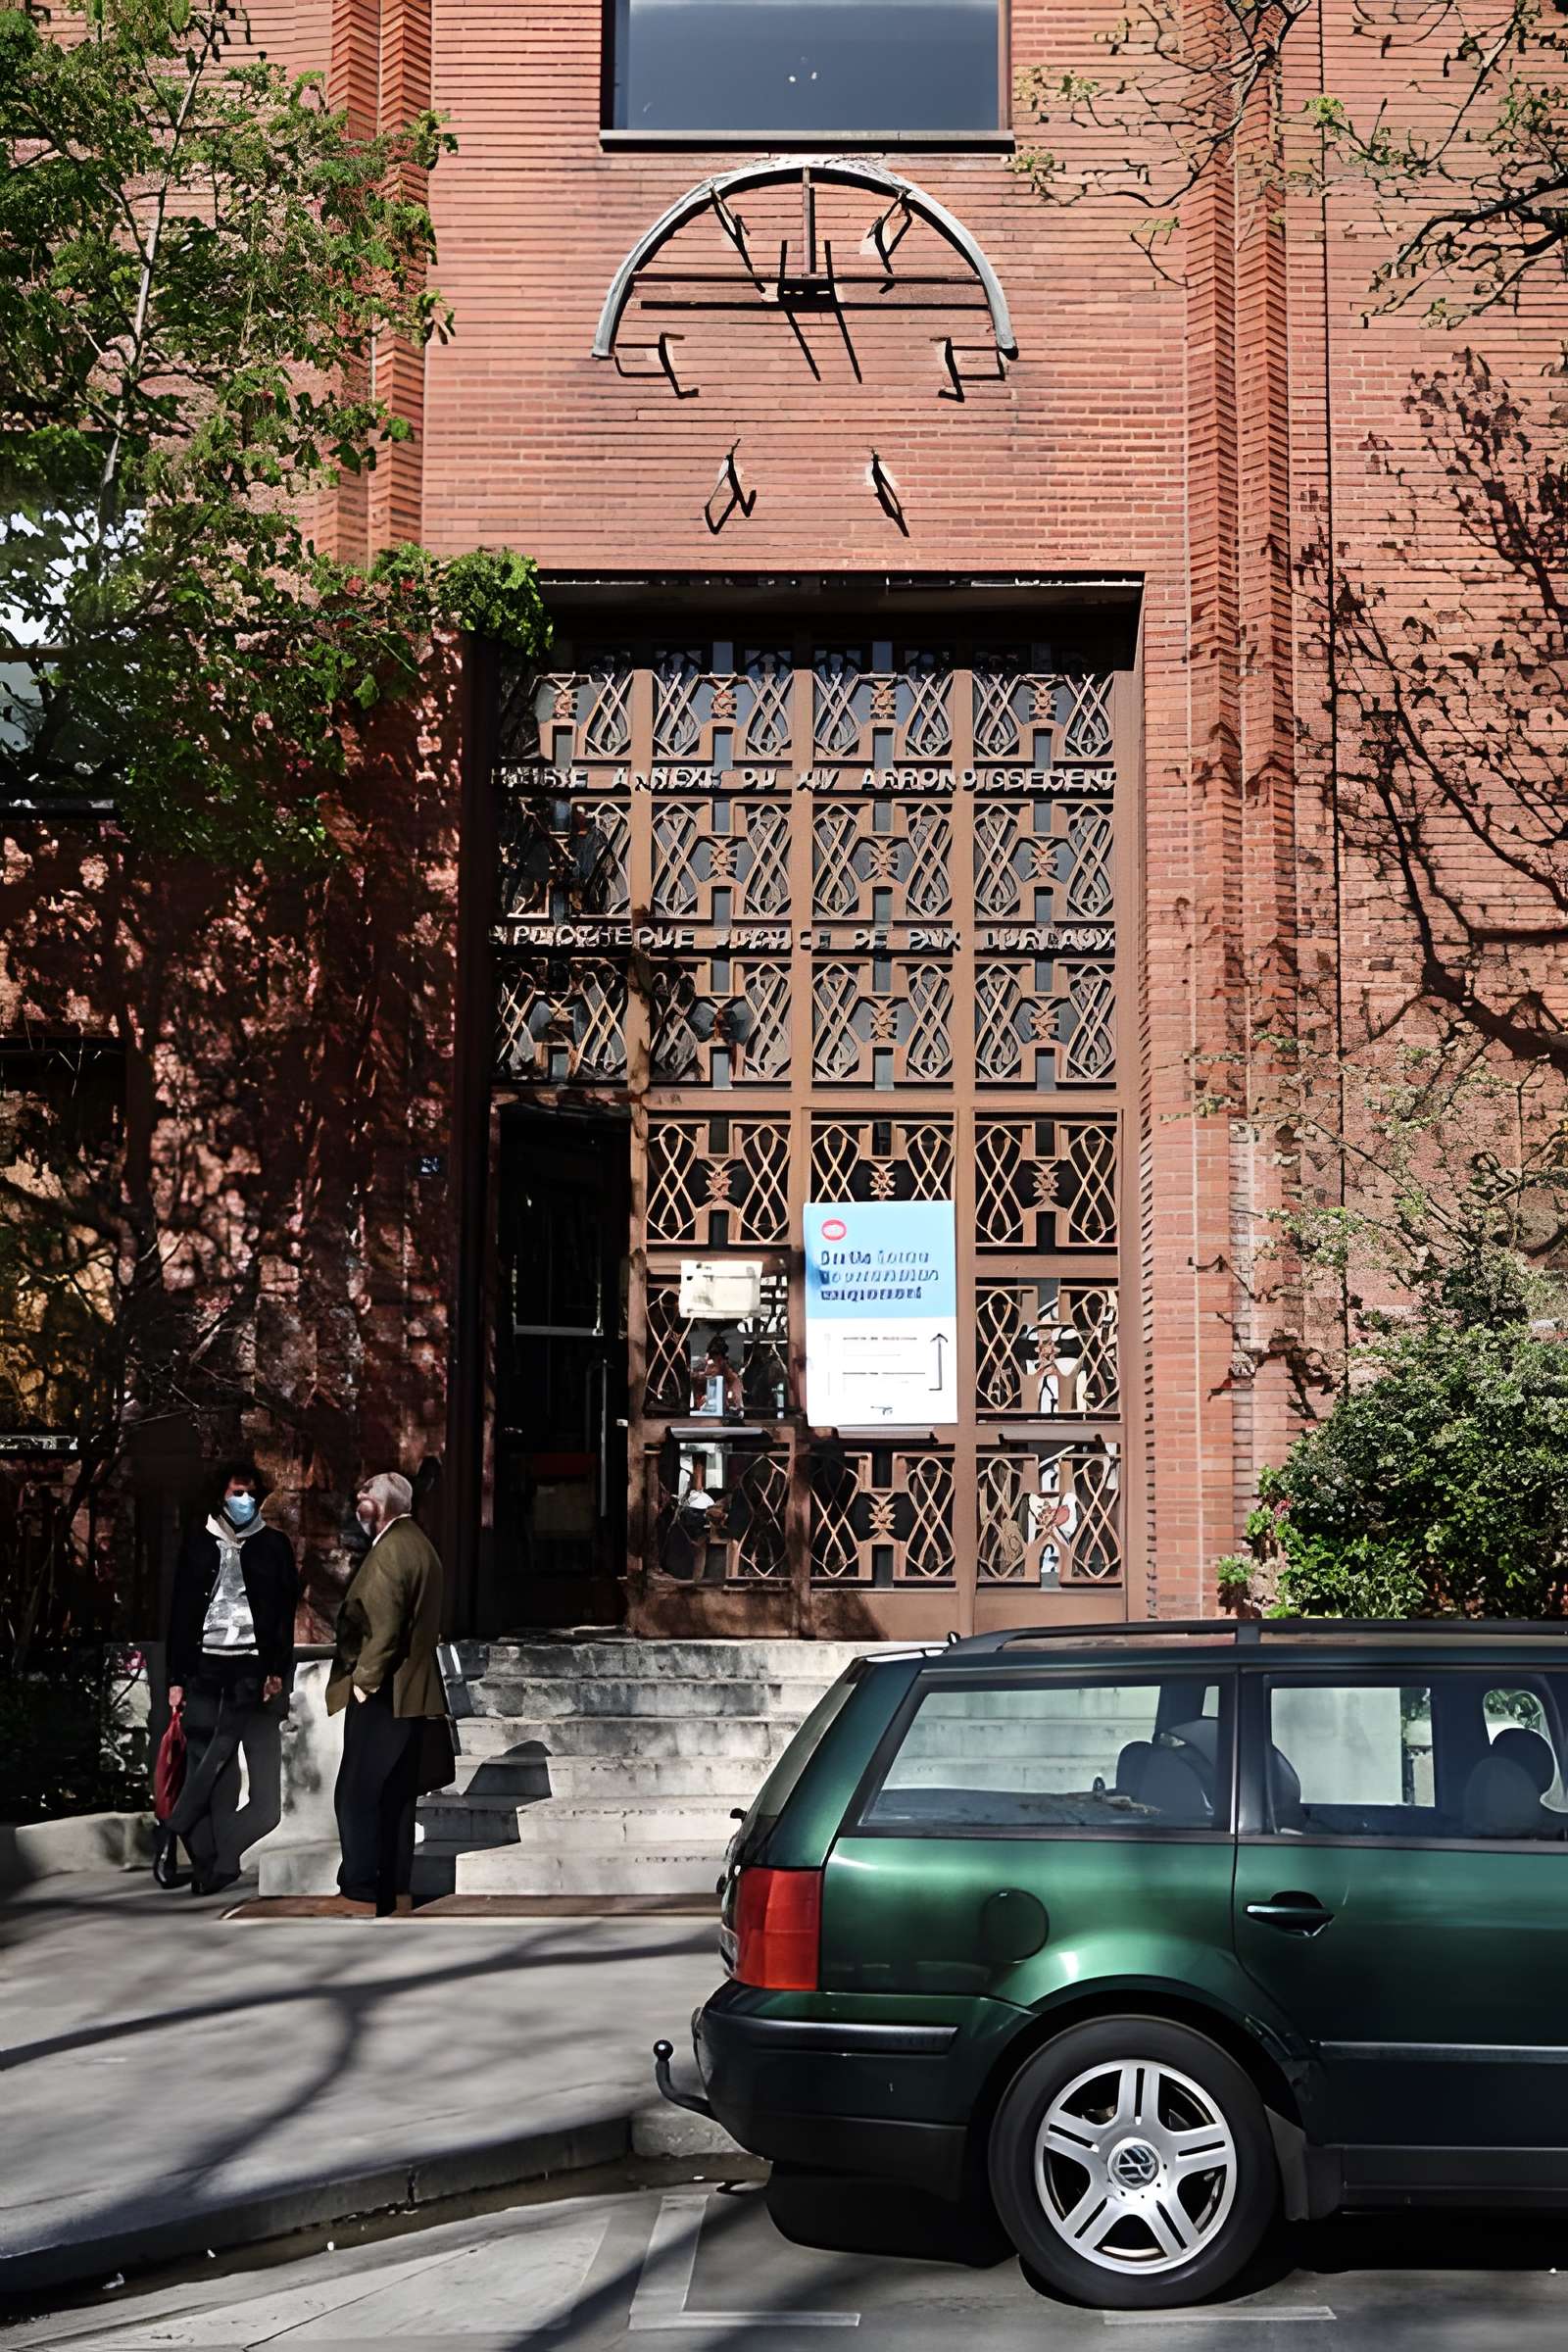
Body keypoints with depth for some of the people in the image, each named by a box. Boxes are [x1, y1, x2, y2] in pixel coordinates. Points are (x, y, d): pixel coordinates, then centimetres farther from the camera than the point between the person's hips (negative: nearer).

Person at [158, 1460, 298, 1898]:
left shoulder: (274, 1546, 8)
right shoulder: (199, 1546, 11)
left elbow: (286, 1613, 4)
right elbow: (180, 1614, 11)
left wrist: (278, 1671, -5)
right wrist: (176, 1677, 6)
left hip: (251, 1666, -2)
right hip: (205, 1664, 2)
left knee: (221, 1751, -15)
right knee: (205, 1757, -3)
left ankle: (173, 1831, -6)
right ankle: (213, 1861, -2)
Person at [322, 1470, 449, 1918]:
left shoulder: (390, 1549, -15)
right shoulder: (420, 1544, 16)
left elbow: (383, 1627, -22)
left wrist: (364, 1680, -14)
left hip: (382, 1696, -10)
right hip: (412, 1692, 10)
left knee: (358, 1796, -6)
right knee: (395, 1795, 12)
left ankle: (361, 1893, -6)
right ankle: (396, 1889, 14)